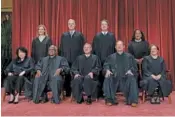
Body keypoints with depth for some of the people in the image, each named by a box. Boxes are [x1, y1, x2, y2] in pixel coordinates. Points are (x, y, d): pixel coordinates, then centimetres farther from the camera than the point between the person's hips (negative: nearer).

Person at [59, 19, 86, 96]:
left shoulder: (80, 35, 5)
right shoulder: (64, 35, 12)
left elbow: (83, 47, 2)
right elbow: (61, 48, 12)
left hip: (77, 59, -2)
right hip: (66, 59, 2)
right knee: (67, 76, 3)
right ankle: (67, 93, 12)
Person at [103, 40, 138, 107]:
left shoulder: (129, 57, 16)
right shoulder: (111, 57, 19)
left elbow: (134, 66, 8)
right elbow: (106, 65, 10)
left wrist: (130, 70, -14)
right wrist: (107, 70, -13)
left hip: (125, 77, -1)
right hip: (114, 78, 1)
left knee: (132, 79, -31)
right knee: (107, 79, -29)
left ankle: (133, 100, -26)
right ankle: (109, 100, -23)